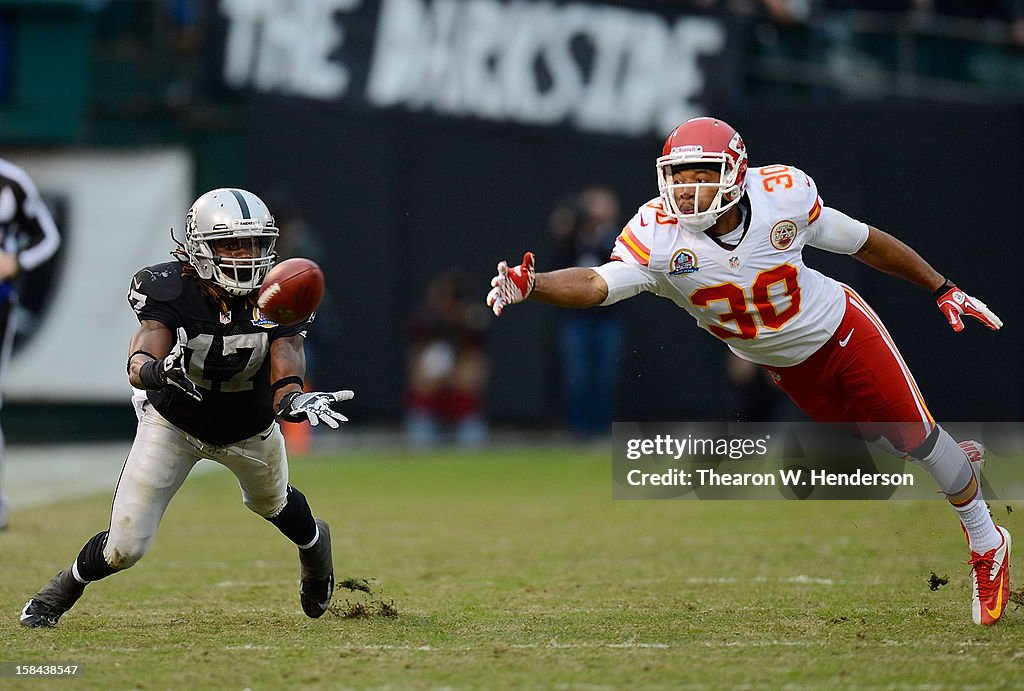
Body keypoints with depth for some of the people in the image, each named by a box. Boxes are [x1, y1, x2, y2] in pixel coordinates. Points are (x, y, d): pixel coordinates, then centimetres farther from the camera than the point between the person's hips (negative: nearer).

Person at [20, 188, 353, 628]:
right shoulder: (170, 291, -29)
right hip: (173, 424, -2)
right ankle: (64, 588, 23)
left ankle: (315, 541, 68)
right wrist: (159, 371, -64)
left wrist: (295, 400, -54)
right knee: (125, 546, -10)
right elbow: (138, 366, -40)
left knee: (272, 504, 31)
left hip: (251, 429, 2)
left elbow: (285, 382, -30)